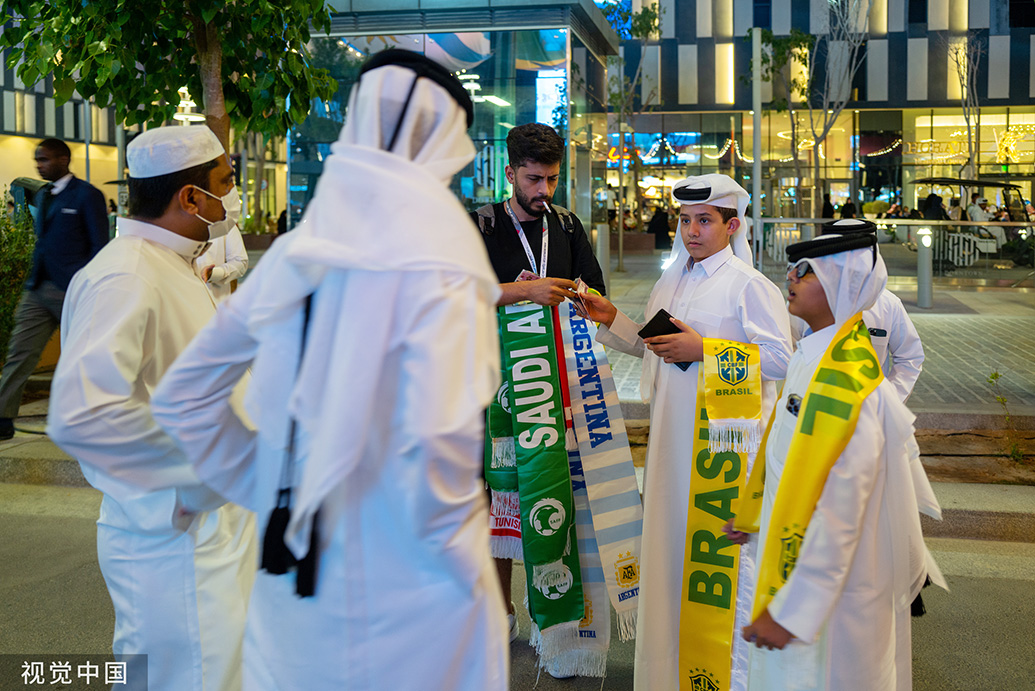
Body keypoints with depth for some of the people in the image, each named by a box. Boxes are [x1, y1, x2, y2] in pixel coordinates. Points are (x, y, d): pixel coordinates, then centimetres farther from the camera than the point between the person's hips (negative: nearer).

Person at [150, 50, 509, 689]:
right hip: (406, 599, -5)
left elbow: (182, 397, 6)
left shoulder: (294, 253, 1)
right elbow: (437, 444, -27)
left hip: (293, 577, 6)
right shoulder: (439, 264, -17)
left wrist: (271, 493, 10)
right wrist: (466, 565, -10)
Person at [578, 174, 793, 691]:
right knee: (673, 539, 13)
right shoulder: (670, 282, 15)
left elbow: (779, 357, -14)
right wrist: (612, 321, 8)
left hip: (726, 432, -7)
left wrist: (704, 350, -19)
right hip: (673, 429, 7)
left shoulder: (750, 285, -8)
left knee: (724, 546, -3)